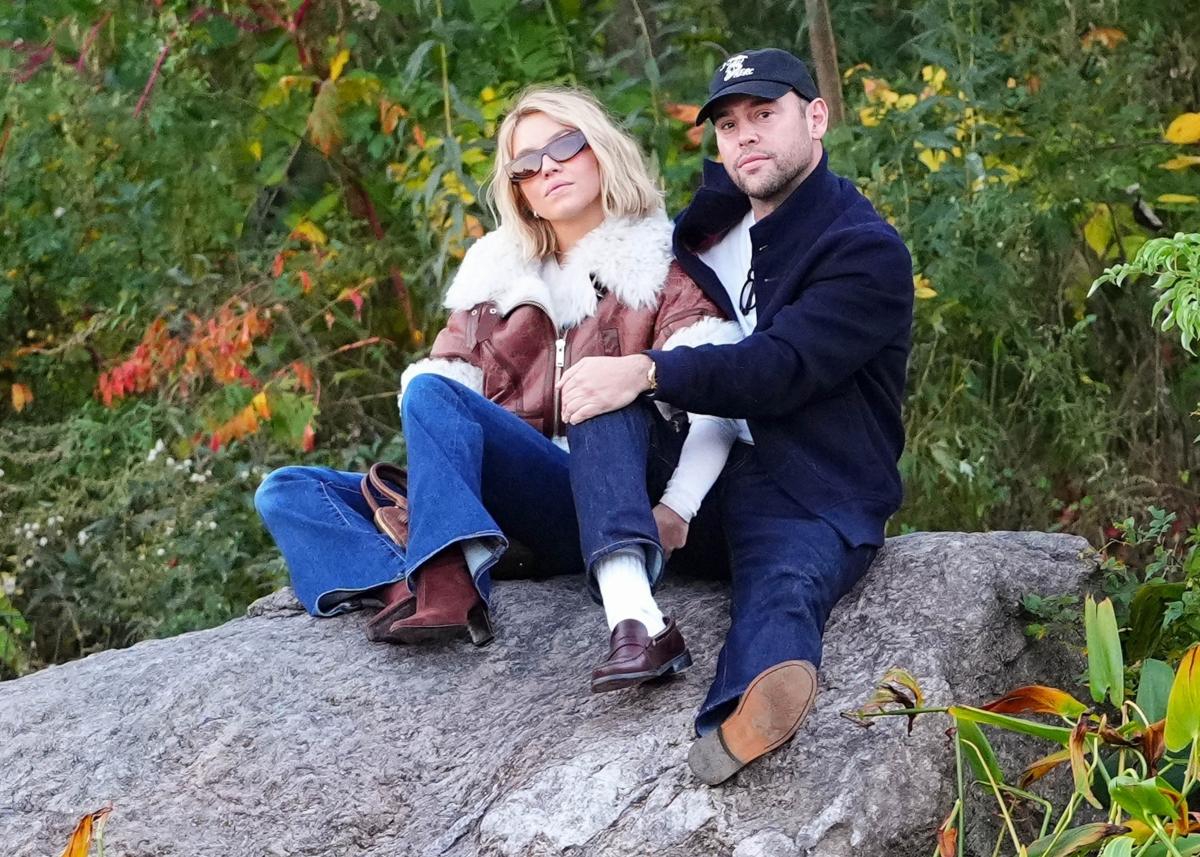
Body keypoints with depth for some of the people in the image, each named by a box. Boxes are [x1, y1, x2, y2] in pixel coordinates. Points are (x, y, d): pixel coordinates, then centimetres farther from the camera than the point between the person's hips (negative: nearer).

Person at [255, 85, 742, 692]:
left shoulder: (662, 265, 7)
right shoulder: (499, 274, 22)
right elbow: (442, 377, 9)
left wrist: (677, 509, -25)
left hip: (613, 506, -5)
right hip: (508, 516, 5)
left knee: (432, 396, -27)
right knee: (286, 493, -9)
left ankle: (447, 582, -50)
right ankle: (427, 589, -39)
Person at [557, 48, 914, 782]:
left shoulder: (867, 252, -6)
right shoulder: (715, 216, 18)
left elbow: (780, 369, -21)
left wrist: (648, 373, -32)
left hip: (813, 494, -6)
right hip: (697, 471, 7)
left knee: (785, 583, -41)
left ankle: (743, 719, -74)